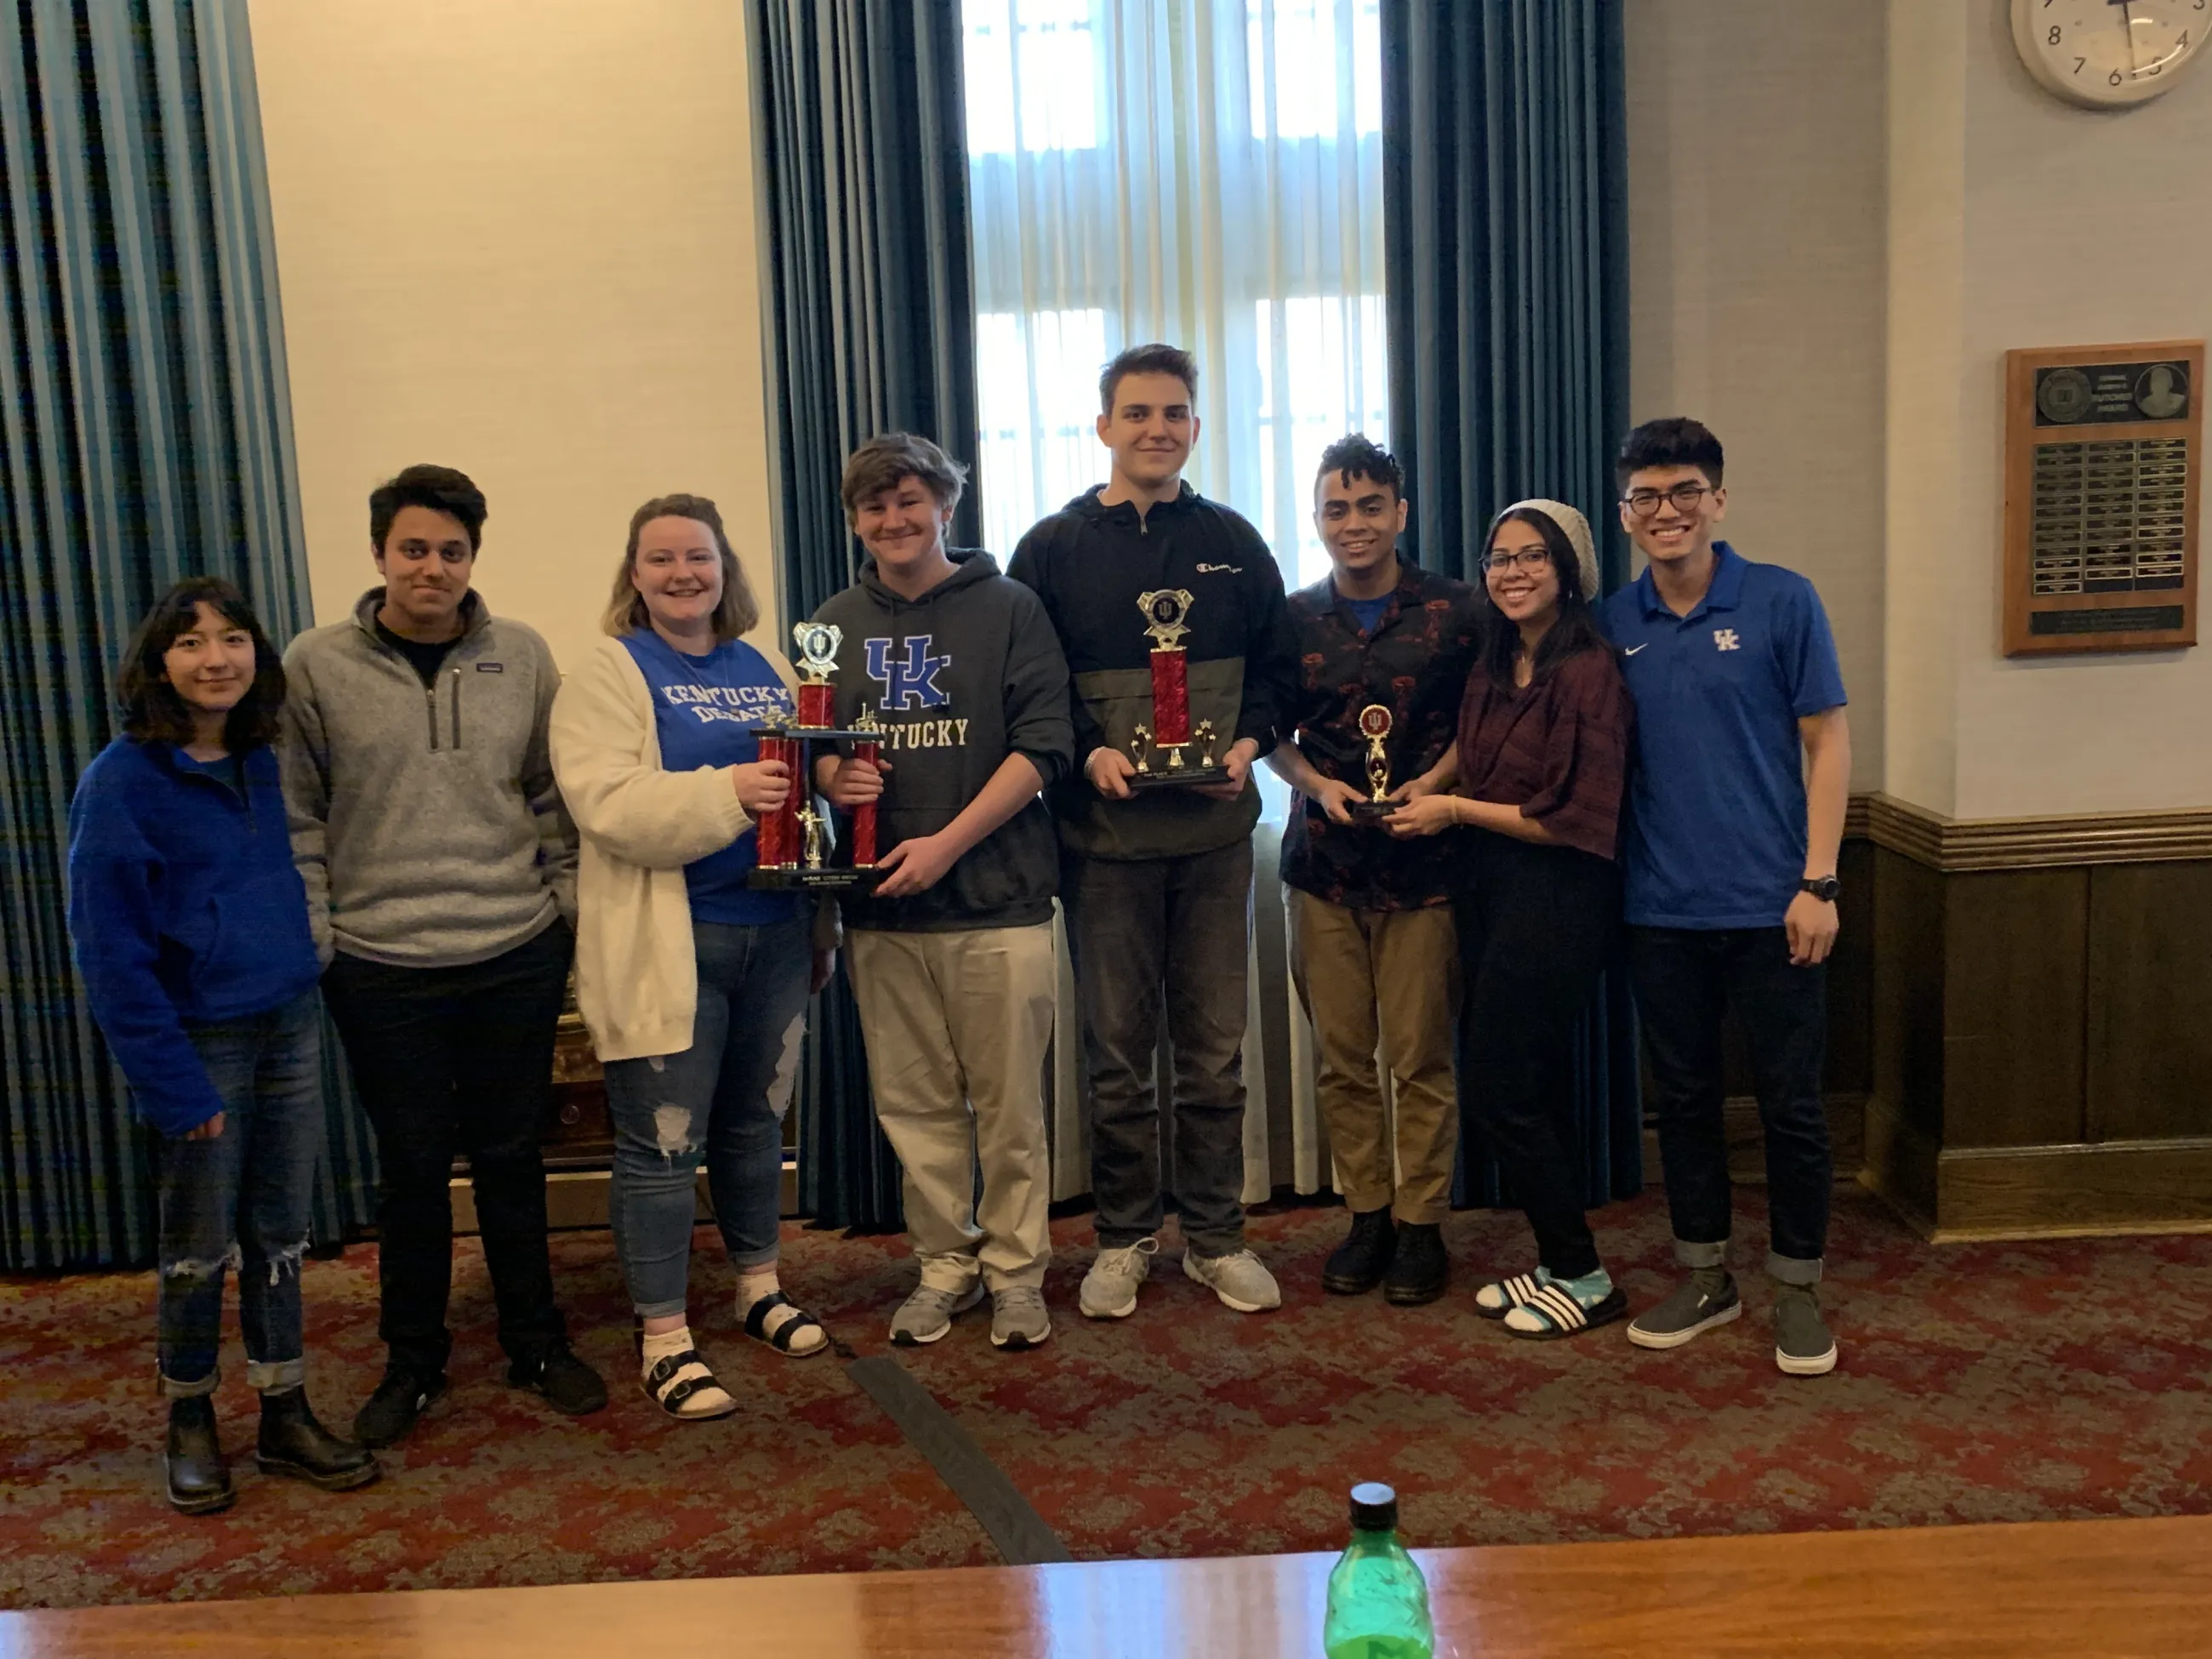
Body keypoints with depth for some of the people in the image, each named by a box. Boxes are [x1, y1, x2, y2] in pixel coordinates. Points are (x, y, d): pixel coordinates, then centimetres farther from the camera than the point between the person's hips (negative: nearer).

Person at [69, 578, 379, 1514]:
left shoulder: (262, 766, 6)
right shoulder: (121, 782, -12)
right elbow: (110, 952, -14)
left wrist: (302, 995, 7)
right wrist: (172, 1080, -17)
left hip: (289, 1028, 5)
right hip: (200, 1041, -5)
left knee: (280, 1239, 12)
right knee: (199, 1250, 8)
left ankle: (286, 1419, 24)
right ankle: (191, 1425, 26)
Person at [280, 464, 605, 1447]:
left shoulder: (521, 656, 2)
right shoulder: (316, 667, -3)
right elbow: (297, 817, 0)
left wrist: (569, 904, 3)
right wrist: (314, 939, -4)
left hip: (517, 956, 2)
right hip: (381, 967, -1)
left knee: (511, 1155, 13)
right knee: (412, 1167, 9)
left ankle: (535, 1343, 29)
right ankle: (413, 1362, 27)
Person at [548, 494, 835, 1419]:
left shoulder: (765, 669, 13)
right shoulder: (608, 674, -4)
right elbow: (604, 803, -18)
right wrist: (728, 793, -27)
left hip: (773, 934, 6)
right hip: (667, 946, -5)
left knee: (756, 1122, 19)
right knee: (664, 1142, 0)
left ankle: (759, 1287, 36)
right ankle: (663, 1337, 12)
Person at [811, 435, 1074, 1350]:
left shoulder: (1008, 607, 1)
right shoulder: (837, 624, 13)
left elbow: (1043, 744, -6)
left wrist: (948, 841, -14)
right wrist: (833, 775, -8)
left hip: (997, 900, -3)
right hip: (880, 907, 3)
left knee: (1009, 1105, 3)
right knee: (914, 1104, 9)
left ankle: (1016, 1271, 18)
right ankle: (944, 1265, 24)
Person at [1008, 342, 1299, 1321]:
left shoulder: (1233, 544, 8)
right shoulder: (1052, 549, 2)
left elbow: (1277, 668, 11)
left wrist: (1249, 743, -7)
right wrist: (1087, 754, -14)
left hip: (1215, 834, 2)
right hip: (1102, 836, -1)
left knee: (1215, 1050, 8)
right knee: (1115, 1054, 6)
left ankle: (1216, 1238, 21)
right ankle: (1123, 1240, 20)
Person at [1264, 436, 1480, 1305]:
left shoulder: (1454, 612, 0)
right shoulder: (1293, 620, 7)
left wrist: (1436, 783, -11)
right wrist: (1317, 783, -6)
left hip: (1422, 866, -2)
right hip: (1325, 866, 2)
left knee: (1420, 1060, 1)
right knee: (1341, 1058, 6)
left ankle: (1421, 1223, 16)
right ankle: (1367, 1213, 21)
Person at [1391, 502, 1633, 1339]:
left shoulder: (1588, 671, -17)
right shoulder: (1495, 663, 8)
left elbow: (1577, 821, -19)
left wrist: (1455, 809, -11)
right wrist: (1429, 782, 7)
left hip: (1556, 897, -8)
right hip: (1492, 886, 9)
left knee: (1501, 1089, -4)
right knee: (1530, 1084, 14)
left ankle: (1583, 1277, 10)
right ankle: (1557, 1262, 26)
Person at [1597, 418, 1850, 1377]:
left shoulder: (1781, 602, -4)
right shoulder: (1613, 624, 5)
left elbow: (1826, 743, -3)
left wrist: (1817, 882, -9)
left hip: (1769, 905, -3)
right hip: (1661, 910, 3)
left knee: (1790, 1102, 4)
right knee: (1682, 1098, 12)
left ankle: (1798, 1290, 20)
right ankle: (1705, 1278, 27)